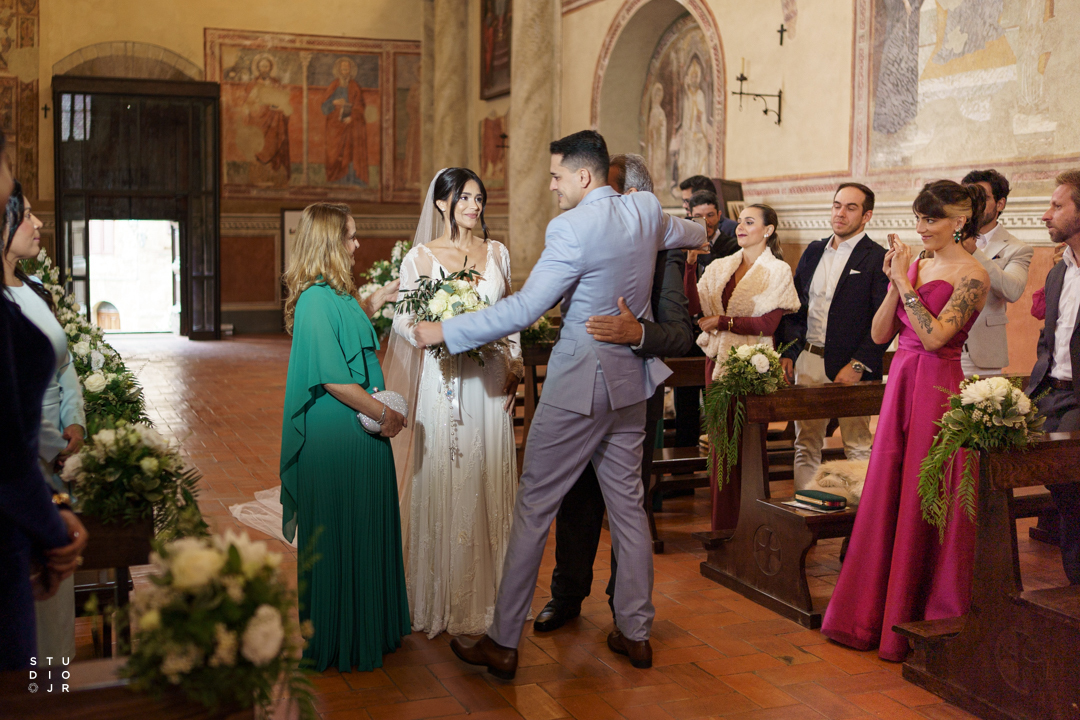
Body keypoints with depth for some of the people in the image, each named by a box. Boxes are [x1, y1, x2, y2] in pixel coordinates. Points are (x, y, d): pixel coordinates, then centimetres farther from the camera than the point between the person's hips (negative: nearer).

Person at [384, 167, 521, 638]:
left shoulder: (497, 253, 12)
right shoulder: (421, 256, 2)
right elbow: (403, 320, 1)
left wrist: (514, 366, 5)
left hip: (490, 382, 3)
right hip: (443, 381, -3)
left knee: (488, 481, 5)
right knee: (442, 482, -1)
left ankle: (486, 595, 15)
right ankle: (441, 601, 9)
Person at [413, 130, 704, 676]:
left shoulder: (571, 228, -18)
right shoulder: (647, 210, 5)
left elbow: (525, 309, -20)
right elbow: (680, 233, 28)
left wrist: (444, 332, -14)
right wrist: (706, 234, 53)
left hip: (579, 383, -7)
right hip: (632, 378, 8)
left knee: (534, 508, 1)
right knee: (627, 503, 14)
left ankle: (503, 643, 8)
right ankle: (635, 633, 23)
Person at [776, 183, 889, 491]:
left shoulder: (878, 259, -6)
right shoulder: (813, 251, 13)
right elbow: (794, 307, 15)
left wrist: (858, 365, -17)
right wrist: (788, 352, 5)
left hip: (850, 366, -6)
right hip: (807, 362, 6)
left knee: (858, 447, 3)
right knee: (805, 444, 11)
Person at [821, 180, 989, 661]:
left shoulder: (971, 276, -8)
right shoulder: (915, 265, 12)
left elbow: (935, 336, -20)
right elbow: (880, 334, 8)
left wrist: (905, 282, -14)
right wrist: (894, 281, -3)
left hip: (939, 390, -7)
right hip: (900, 386, 7)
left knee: (926, 506, 0)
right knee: (886, 499, 11)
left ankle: (922, 624, 14)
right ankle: (874, 616, 23)